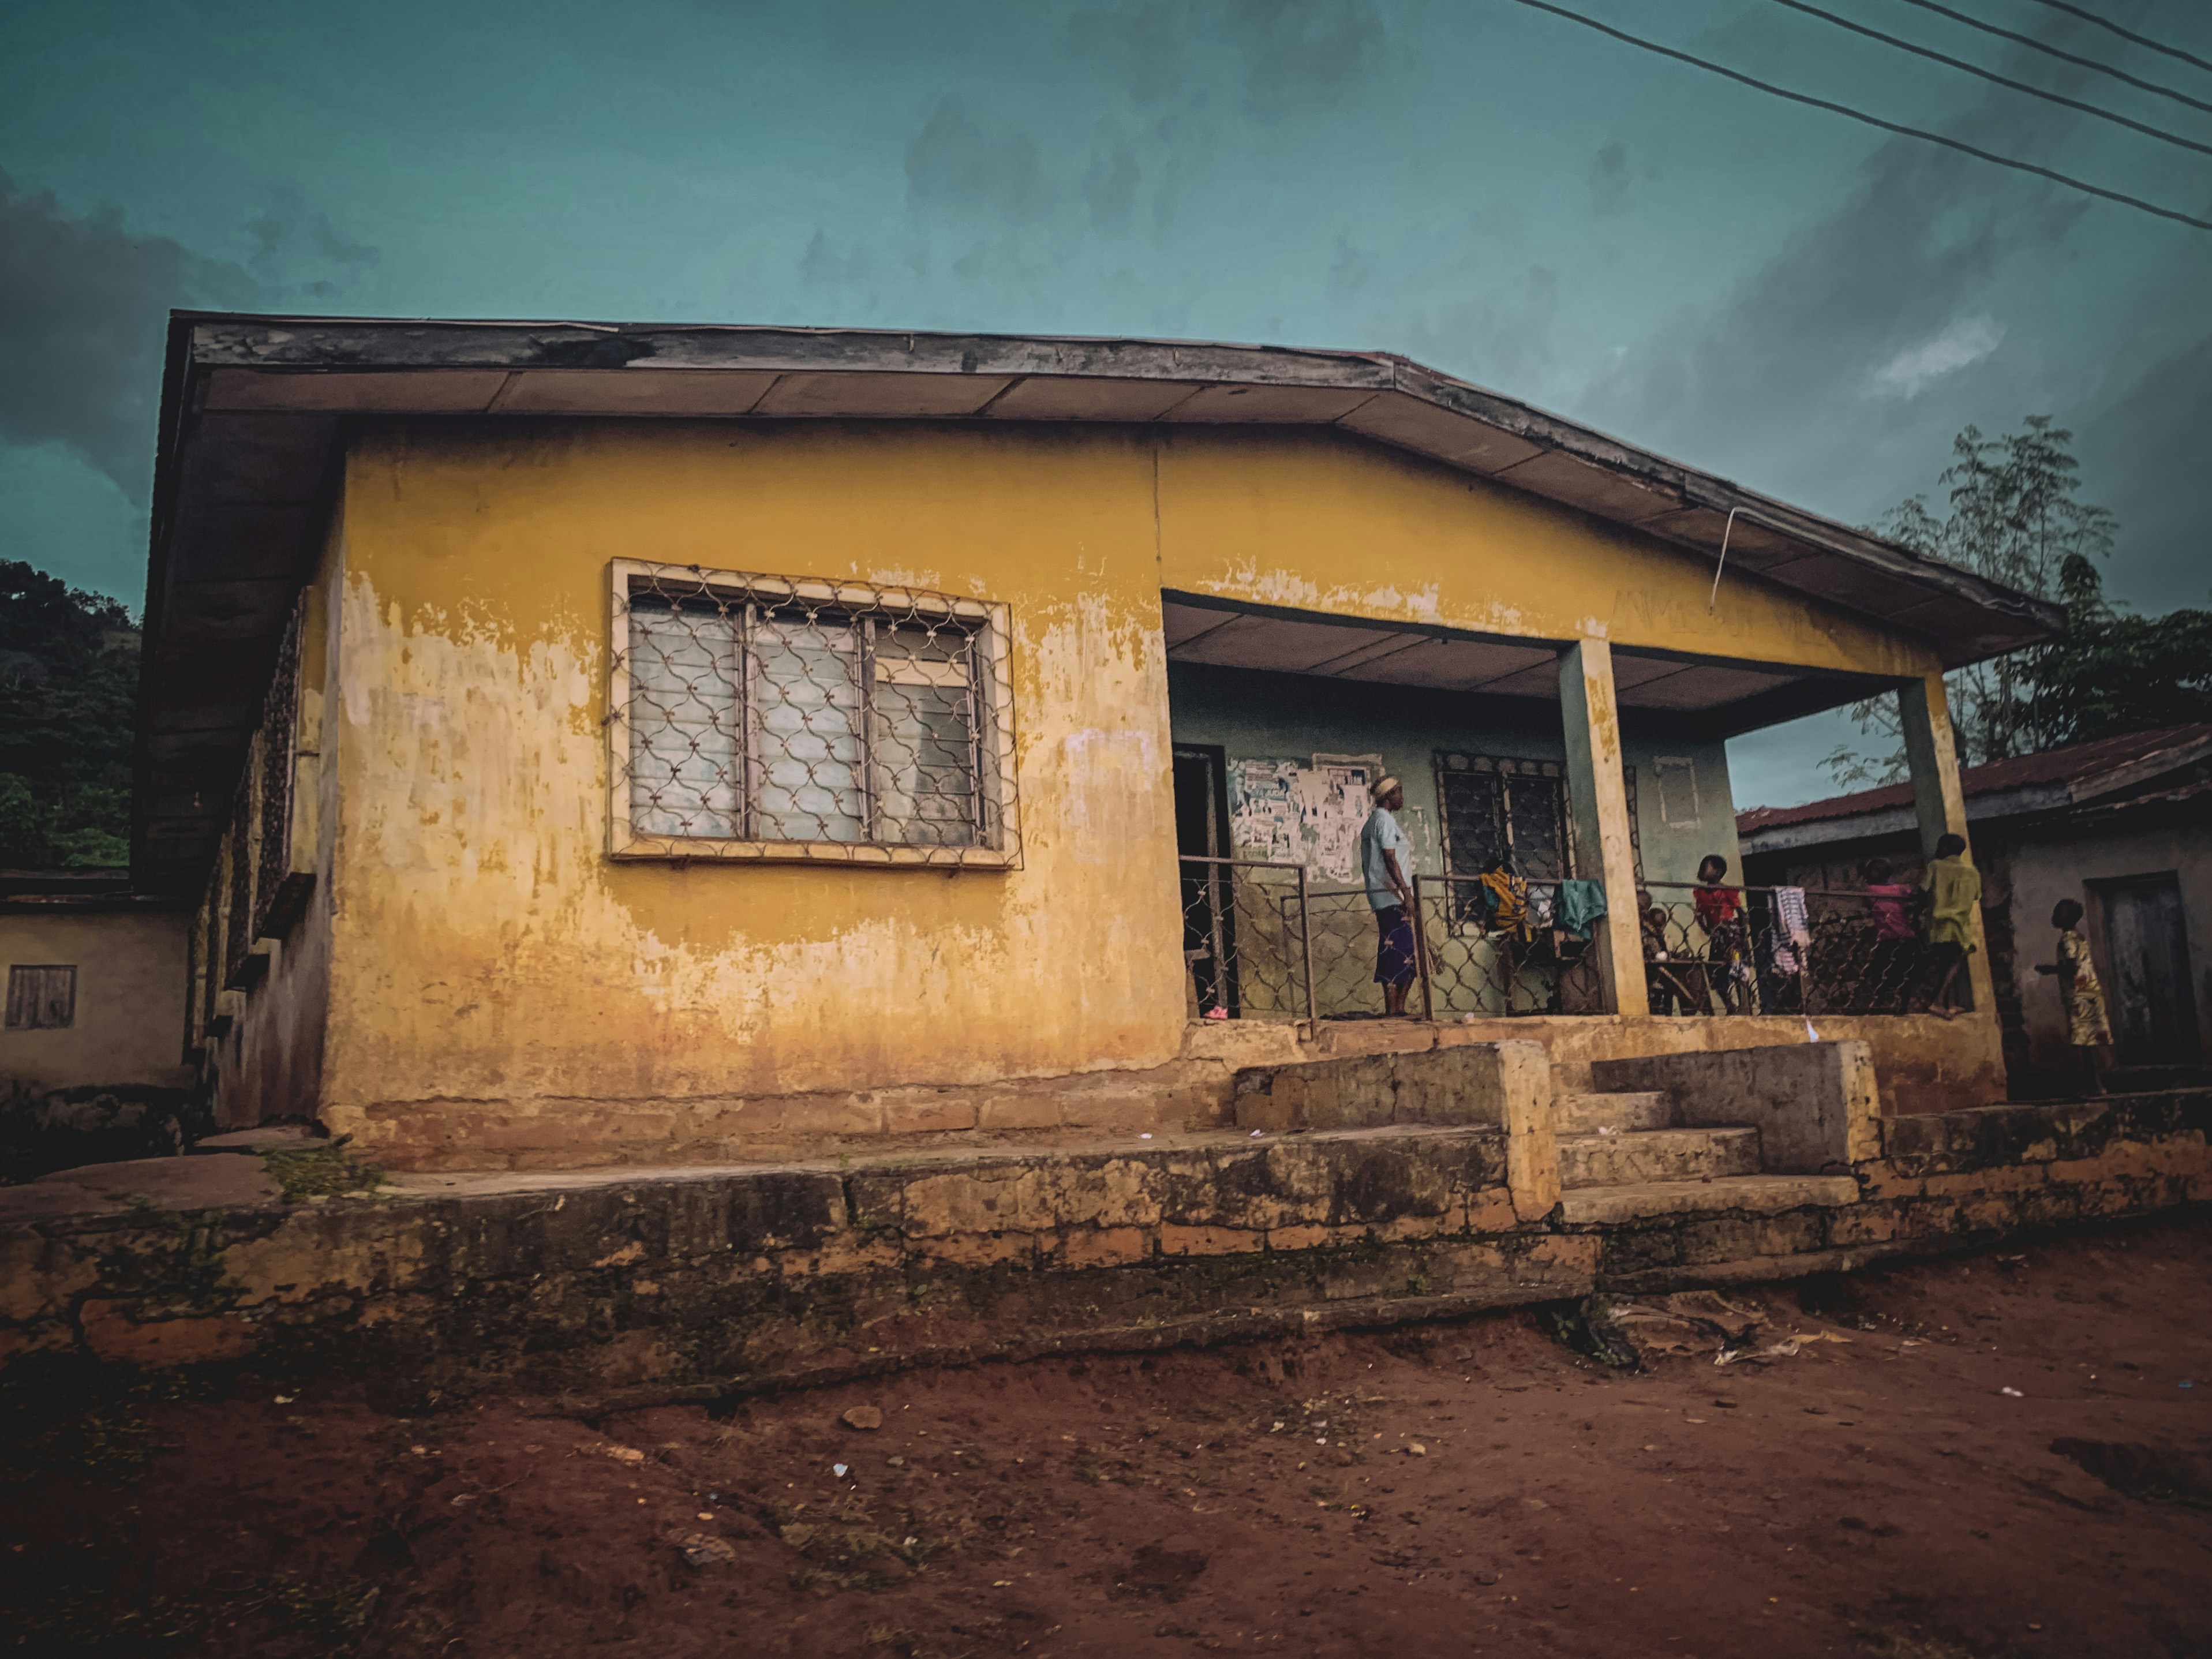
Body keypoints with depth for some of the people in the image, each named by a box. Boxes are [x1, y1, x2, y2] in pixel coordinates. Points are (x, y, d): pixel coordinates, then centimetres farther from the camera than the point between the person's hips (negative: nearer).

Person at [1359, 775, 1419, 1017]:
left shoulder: (1371, 822, 22)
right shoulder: (1385, 819, -8)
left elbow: (1365, 864, 24)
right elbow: (1390, 859, -18)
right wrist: (1407, 893, -20)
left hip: (1381, 896, 10)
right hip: (1391, 896, -10)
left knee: (1406, 954, 10)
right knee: (1397, 953, -12)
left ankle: (1398, 1009, 10)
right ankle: (1391, 1012, -14)